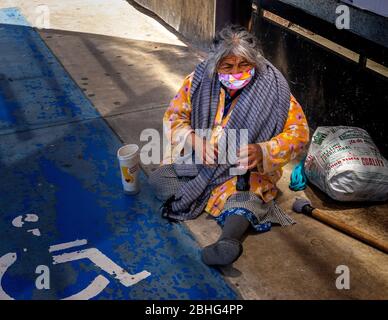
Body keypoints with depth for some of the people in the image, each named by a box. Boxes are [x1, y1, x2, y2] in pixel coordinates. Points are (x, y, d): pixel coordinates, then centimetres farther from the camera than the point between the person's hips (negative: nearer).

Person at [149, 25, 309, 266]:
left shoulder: (272, 88, -14)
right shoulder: (200, 79, -8)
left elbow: (299, 132, -13)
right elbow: (173, 115, -1)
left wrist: (262, 151, -32)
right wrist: (194, 140, -22)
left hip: (247, 168, -3)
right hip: (199, 160, 4)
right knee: (159, 179, -15)